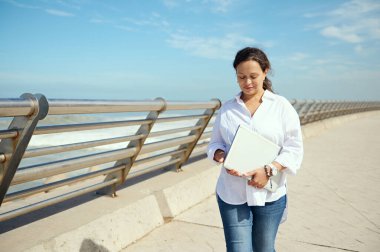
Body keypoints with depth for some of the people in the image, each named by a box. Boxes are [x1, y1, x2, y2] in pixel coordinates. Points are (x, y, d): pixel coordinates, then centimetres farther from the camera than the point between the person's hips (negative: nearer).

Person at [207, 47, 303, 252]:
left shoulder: (282, 106, 1)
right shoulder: (227, 108, 5)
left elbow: (294, 149, -2)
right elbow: (214, 144, 10)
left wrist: (269, 170, -17)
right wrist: (223, 158, -13)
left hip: (270, 194, 0)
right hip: (232, 193, 1)